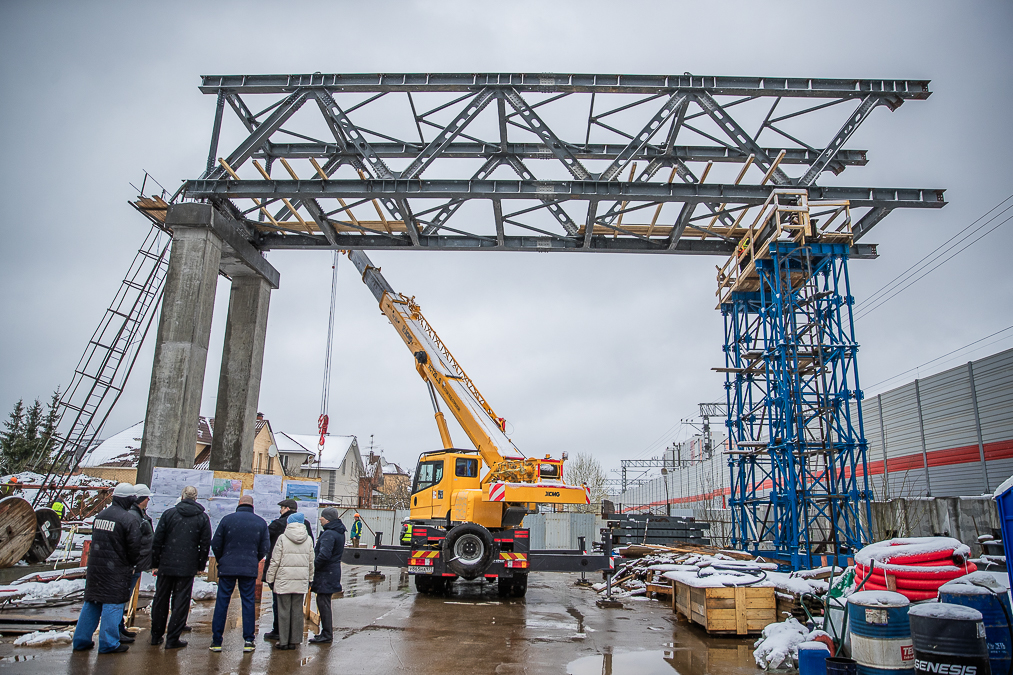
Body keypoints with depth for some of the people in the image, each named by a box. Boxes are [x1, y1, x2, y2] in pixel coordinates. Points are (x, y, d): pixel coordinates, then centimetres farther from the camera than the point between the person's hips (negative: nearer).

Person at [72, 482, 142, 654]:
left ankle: (81, 640, 22)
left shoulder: (100, 515, 10)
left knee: (91, 603, 16)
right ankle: (108, 643, 4)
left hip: (94, 566, 7)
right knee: (113, 603, 0)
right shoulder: (129, 520, -14)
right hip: (116, 569, -7)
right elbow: (134, 548, -13)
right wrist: (131, 565, 4)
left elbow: (95, 541, 17)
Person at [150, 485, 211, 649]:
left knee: (160, 600, 15)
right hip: (188, 568, -1)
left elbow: (157, 541, 0)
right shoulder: (202, 518, 0)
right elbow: (205, 545, 1)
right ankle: (172, 639, 6)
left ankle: (156, 635, 25)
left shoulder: (169, 513, 0)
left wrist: (155, 563, 8)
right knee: (181, 603, 4)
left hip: (166, 566, 1)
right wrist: (200, 566, 11)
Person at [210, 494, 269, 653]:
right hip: (250, 569, 1)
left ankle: (216, 641, 10)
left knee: (221, 602, 7)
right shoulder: (261, 522, 3)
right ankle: (248, 640, 7)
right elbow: (265, 548, 3)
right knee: (248, 602, 7)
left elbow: (215, 544, -1)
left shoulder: (227, 519, -2)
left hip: (227, 568, -1)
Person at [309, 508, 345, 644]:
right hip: (334, 570, 10)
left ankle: (327, 634, 4)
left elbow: (324, 555, -31)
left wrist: (315, 565, -15)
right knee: (323, 602, 17)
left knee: (323, 603, -2)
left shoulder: (329, 534, -21)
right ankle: (327, 632, 25)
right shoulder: (339, 533, 11)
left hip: (326, 574, -10)